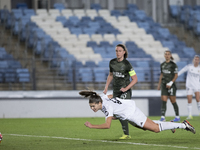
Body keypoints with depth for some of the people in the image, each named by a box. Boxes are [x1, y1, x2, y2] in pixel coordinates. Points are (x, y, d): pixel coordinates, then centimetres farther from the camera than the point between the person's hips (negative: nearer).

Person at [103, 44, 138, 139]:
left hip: (125, 92, -6)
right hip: (116, 91, 6)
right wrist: (106, 87, 14)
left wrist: (126, 88, -20)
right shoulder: (112, 62, 4)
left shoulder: (127, 64, -13)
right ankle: (126, 134, 14)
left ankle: (126, 134, -12)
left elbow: (135, 79, -10)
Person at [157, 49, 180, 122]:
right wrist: (159, 84, 19)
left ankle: (177, 117, 12)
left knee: (173, 101, 0)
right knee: (163, 101, -5)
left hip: (171, 85, -5)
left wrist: (171, 83, -16)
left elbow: (176, 75, -7)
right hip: (164, 85, 5)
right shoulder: (162, 64, 11)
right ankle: (163, 117, -9)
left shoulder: (173, 64, -6)